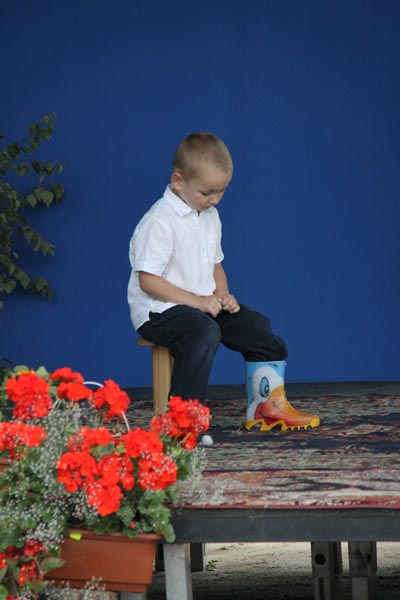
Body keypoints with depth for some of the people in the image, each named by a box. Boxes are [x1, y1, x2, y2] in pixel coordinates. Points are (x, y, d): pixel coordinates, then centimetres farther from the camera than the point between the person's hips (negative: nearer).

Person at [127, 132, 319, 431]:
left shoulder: (210, 217, 12)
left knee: (257, 326, 1)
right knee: (204, 332, -36)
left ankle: (267, 406, 16)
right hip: (159, 310, -9)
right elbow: (147, 280, -20)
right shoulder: (159, 222, -17)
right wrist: (196, 301, -23)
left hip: (204, 304, 9)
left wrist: (222, 294, 1)